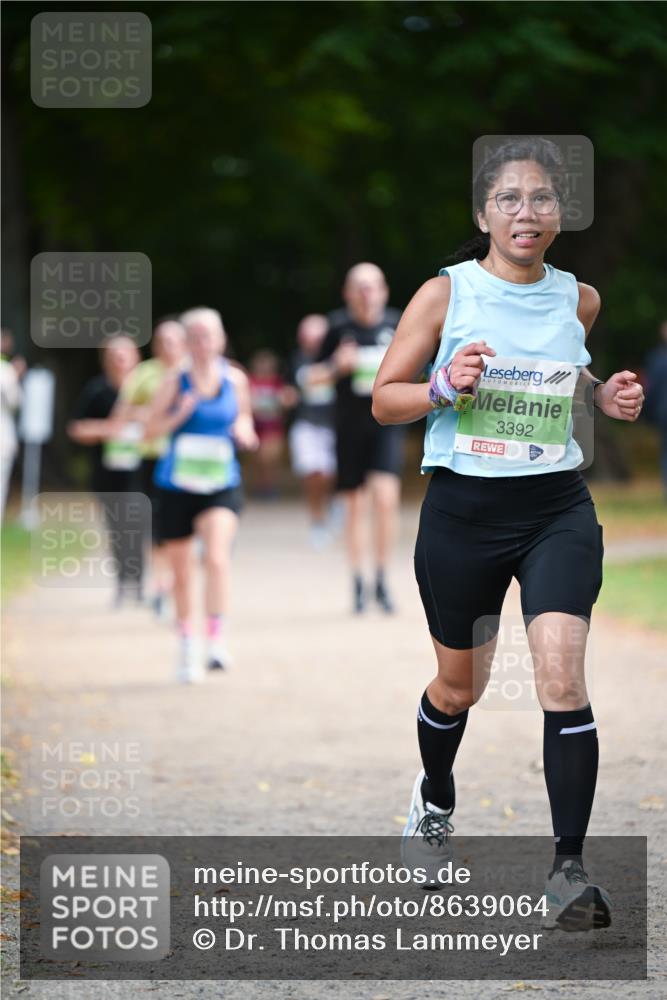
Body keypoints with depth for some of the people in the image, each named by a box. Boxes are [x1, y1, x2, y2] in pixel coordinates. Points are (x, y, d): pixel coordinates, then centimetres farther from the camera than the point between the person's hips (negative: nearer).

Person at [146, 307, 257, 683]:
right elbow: (151, 429, 0)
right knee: (182, 571, 9)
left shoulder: (235, 380, 3)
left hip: (222, 485, 0)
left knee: (217, 557, -24)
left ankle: (217, 639, -20)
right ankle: (188, 646, 26)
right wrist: (179, 415, -17)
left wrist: (244, 430, -2)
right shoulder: (176, 382, -3)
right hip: (177, 486, 0)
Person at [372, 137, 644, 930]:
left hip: (557, 509, 1)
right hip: (462, 510, -1)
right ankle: (435, 796, 48)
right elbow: (383, 399, -3)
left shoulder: (578, 299, 3)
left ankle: (569, 867, -17)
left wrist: (605, 394, 4)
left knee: (561, 672, -18)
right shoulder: (445, 294, -7)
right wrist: (444, 389, -23)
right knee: (460, 685, 15)